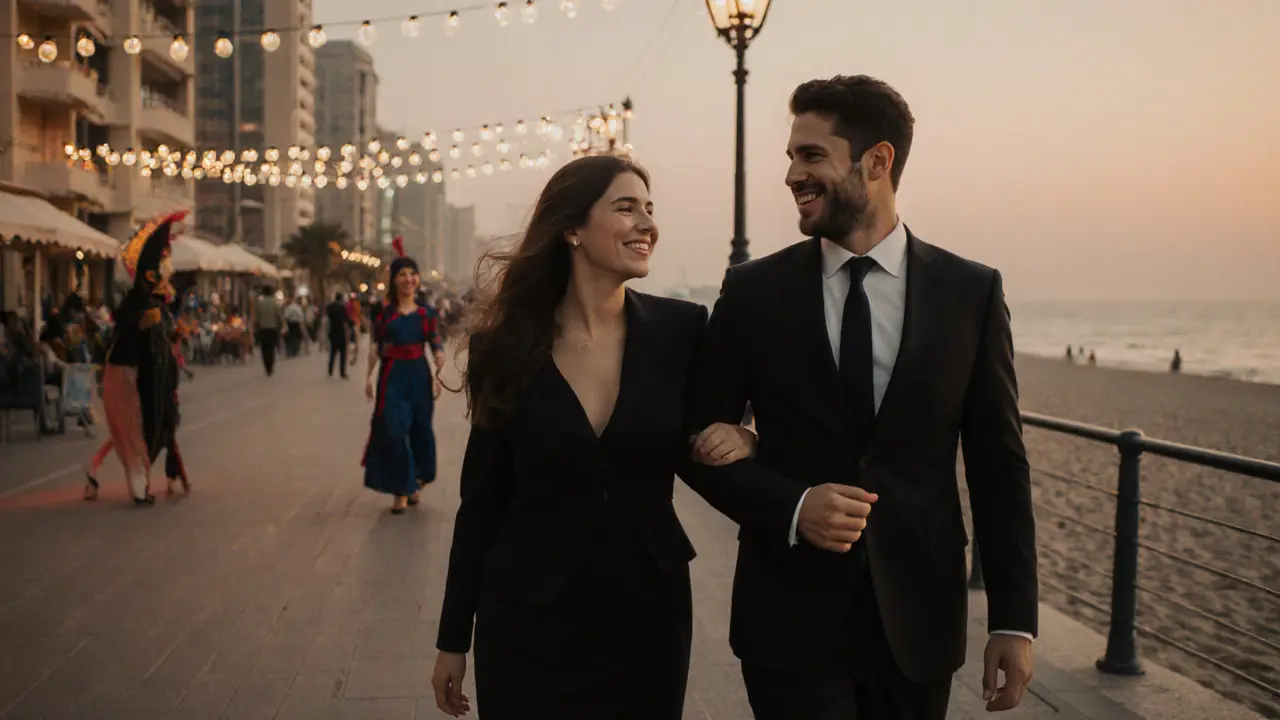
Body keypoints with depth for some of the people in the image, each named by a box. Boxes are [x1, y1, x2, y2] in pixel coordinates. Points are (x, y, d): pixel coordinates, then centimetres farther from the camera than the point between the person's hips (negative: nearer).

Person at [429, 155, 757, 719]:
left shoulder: (679, 328, -5)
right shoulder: (505, 345, -7)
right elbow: (483, 499, 0)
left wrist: (737, 441, -14)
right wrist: (454, 637, 3)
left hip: (651, 610, 2)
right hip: (529, 619, -1)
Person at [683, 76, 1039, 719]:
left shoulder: (971, 292, -1)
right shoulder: (752, 292, -2)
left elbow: (998, 466, 2)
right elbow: (702, 442, 2)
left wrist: (1014, 620, -1)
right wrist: (790, 507, -15)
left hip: (918, 618, 2)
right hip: (791, 618, -1)